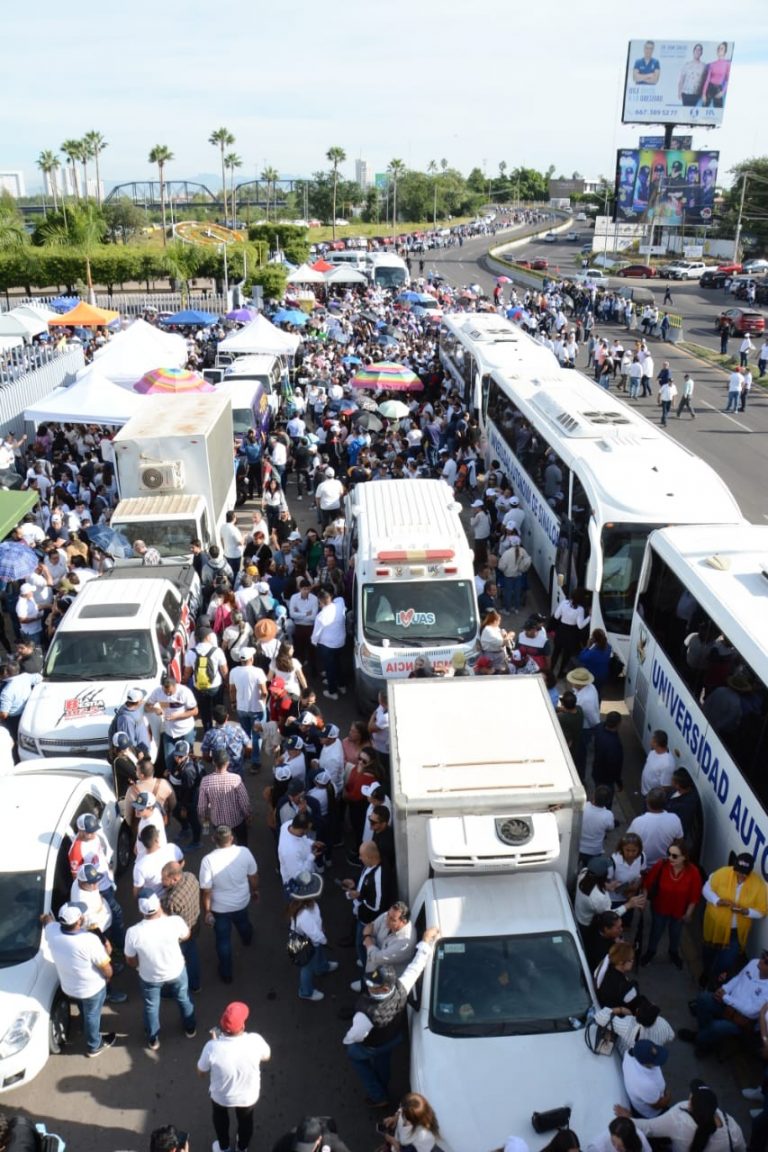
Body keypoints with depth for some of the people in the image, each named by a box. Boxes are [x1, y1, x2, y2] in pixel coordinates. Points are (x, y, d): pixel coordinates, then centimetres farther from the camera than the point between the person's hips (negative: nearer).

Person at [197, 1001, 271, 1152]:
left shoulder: (213, 1047, -36)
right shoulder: (255, 1041, -34)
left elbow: (202, 1072, -15)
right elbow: (266, 1057, -9)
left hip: (221, 1096, -1)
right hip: (249, 1096, 1)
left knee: (220, 1118, 35)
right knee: (245, 1120, 34)